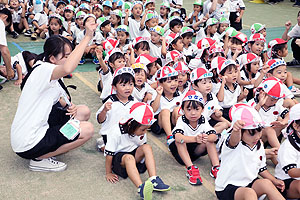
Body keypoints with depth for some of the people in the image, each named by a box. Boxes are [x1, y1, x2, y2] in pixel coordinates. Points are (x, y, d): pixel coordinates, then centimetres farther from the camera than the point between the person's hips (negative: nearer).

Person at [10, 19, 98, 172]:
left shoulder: (49, 72, 7)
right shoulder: (43, 70, -24)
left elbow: (58, 98, 21)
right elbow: (67, 68, -46)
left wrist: (68, 106, -2)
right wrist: (87, 37, -41)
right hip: (27, 145, -10)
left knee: (84, 112, 8)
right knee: (88, 129, -14)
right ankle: (39, 159, -4)